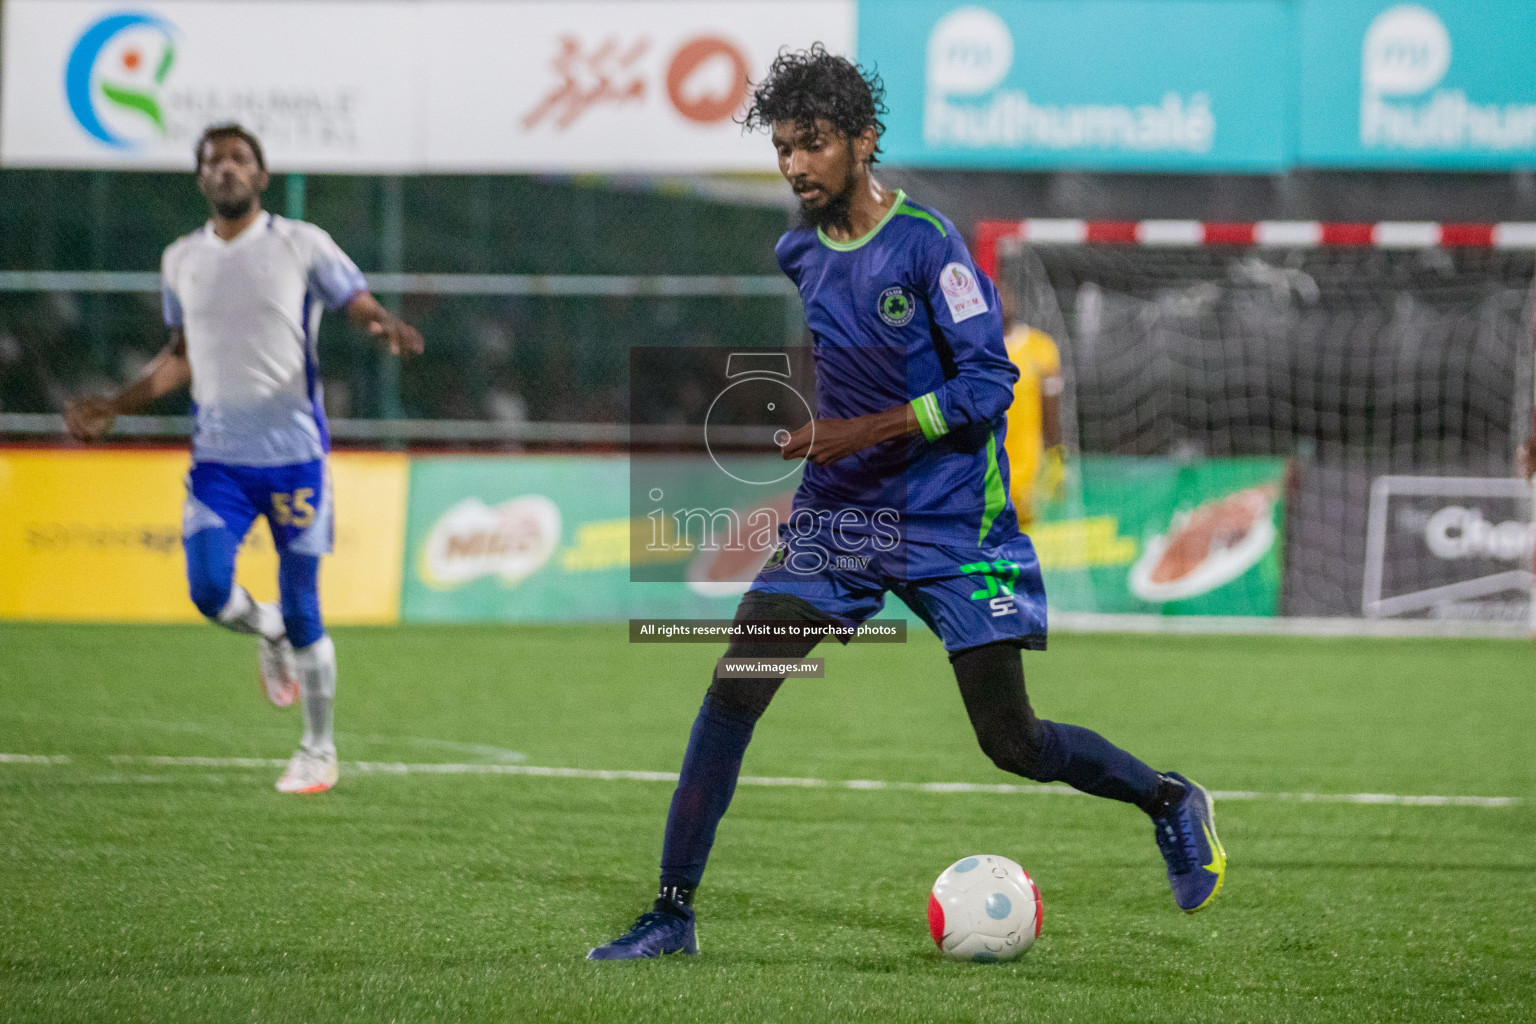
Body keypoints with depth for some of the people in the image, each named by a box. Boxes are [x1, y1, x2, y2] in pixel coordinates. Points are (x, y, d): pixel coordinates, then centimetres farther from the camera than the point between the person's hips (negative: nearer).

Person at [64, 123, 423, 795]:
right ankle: (269, 634, 23)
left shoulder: (302, 246, -2)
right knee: (209, 592, -13)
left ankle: (319, 750, 15)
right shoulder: (181, 260, 10)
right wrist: (114, 407, 16)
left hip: (294, 454, -3)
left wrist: (387, 329, -27)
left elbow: (365, 310, -4)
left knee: (301, 608, -2)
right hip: (218, 458, 3)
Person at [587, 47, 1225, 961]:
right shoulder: (798, 253, 5)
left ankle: (1171, 802, 24)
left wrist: (862, 431, -22)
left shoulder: (927, 243, -15)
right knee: (732, 693, -11)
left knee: (1012, 743, -3)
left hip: (953, 525, -5)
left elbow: (988, 384, -17)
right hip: (837, 515, 5)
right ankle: (673, 913, -6)